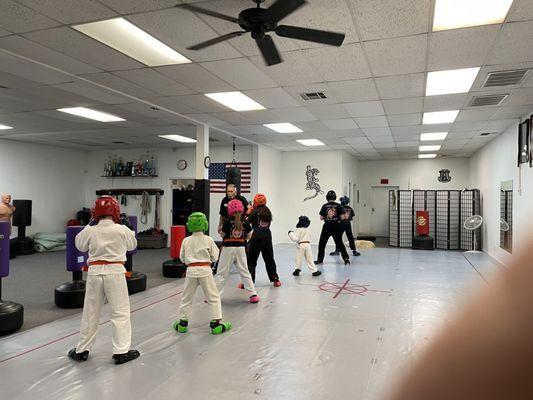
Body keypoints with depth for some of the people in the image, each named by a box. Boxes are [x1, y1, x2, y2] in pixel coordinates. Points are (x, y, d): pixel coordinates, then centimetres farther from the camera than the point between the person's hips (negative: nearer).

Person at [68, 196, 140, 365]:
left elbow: (80, 245, 18)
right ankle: (121, 351, 3)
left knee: (90, 312, 15)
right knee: (120, 312, 4)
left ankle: (82, 351, 28)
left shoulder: (90, 231, -2)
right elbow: (132, 245, 11)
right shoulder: (122, 230, -6)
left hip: (95, 272, 3)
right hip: (115, 272, -3)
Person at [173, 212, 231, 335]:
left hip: (191, 269, 2)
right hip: (205, 269, -2)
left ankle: (183, 323, 23)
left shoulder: (186, 241, 0)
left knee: (187, 297, 16)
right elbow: (215, 257, 1)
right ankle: (216, 323, 6)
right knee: (213, 297, 7)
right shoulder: (208, 240, -5)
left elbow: (182, 258, 8)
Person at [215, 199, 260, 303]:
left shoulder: (227, 223, -12)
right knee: (244, 272, 13)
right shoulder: (245, 223, -4)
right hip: (241, 248, 3)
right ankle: (253, 294, 12)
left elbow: (222, 234, -2)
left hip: (228, 248, -3)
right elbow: (249, 236, 5)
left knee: (221, 273, 7)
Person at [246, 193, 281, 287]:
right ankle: (276, 280, 23)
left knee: (251, 260, 1)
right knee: (269, 259, 18)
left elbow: (247, 221, -3)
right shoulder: (268, 211, 10)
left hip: (257, 237, -6)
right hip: (267, 236, 6)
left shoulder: (255, 211, -7)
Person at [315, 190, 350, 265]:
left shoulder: (325, 206, -5)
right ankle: (346, 258, 6)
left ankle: (320, 259, 11)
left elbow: (321, 218, -5)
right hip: (336, 226, 2)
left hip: (327, 226, -1)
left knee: (322, 243, 9)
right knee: (339, 243, 11)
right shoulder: (338, 205, -3)